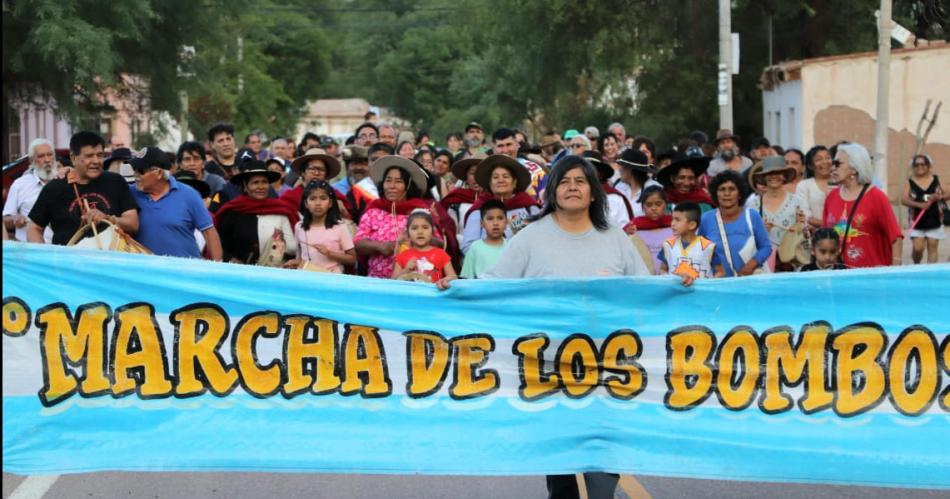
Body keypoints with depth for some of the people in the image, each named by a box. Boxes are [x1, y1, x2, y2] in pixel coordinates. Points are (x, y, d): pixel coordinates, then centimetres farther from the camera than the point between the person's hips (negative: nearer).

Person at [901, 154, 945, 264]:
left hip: (934, 220, 1)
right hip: (917, 221, -1)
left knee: (932, 248, 0)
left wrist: (938, 197, -15)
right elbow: (904, 200, -10)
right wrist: (919, 204, -25)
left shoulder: (936, 179, 4)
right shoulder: (910, 182, 0)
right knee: (917, 248, -7)